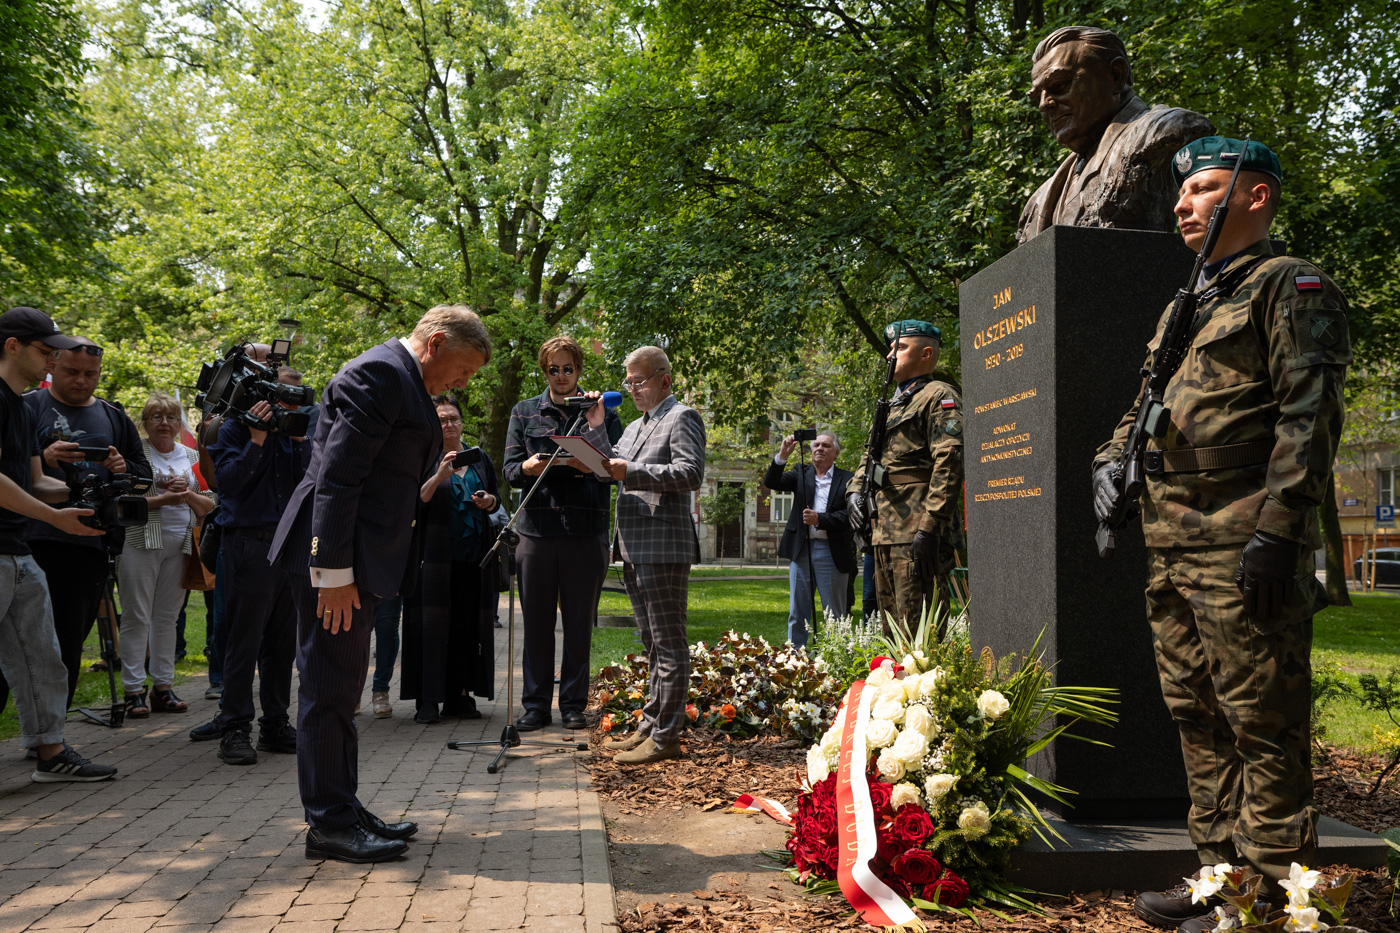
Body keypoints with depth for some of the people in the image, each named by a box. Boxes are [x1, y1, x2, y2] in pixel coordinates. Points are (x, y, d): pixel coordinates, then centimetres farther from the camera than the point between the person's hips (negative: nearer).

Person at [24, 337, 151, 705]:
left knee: (71, 643, 6)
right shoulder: (27, 406, 6)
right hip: (34, 540, -3)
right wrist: (43, 458, -18)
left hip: (91, 544, 4)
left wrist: (125, 468, -3)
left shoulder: (114, 418, 18)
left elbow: (145, 475, 19)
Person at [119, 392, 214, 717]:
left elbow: (208, 506, 12)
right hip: (141, 543, -4)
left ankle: (163, 687, 13)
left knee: (167, 616, 7)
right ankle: (134, 690, 1)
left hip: (180, 545, 4)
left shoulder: (191, 457, 15)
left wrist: (188, 494, -7)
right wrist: (164, 499, -17)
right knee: (137, 617, -3)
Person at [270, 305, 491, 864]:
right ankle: (329, 824, 6)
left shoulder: (403, 379, 18)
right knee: (330, 687, -3)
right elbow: (337, 475, -21)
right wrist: (335, 571, -23)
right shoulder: (380, 374, -14)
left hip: (356, 556, 11)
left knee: (341, 687, 15)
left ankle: (343, 810, 25)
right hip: (335, 557, -11)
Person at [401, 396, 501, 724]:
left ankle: (459, 694, 9)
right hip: (435, 556, -4)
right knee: (431, 624, -7)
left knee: (468, 625, 2)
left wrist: (489, 500, 0)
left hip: (474, 558, 4)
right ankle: (427, 700, -4)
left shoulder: (479, 459, 18)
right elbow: (415, 500, -8)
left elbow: (496, 499, 23)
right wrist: (439, 475, -22)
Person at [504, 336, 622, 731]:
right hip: (536, 530, 1)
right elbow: (510, 469, 7)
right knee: (536, 621, 3)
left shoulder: (602, 412, 11)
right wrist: (529, 467, -16)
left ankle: (573, 705, 14)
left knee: (579, 623, 4)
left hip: (585, 531, -1)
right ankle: (536, 705, 13)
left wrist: (588, 467, -19)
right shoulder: (524, 413, 14)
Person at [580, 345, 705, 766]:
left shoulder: (682, 417, -4)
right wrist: (596, 427, 12)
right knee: (653, 644, 14)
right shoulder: (635, 426, 24)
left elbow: (691, 473, -17)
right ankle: (650, 727, 21)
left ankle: (665, 736, -3)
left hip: (664, 546, -9)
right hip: (634, 547, 9)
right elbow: (612, 467, 21)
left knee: (668, 644, -5)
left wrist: (632, 472, -20)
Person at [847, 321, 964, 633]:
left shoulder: (939, 396, -5)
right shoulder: (896, 404, 25)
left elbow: (949, 463, -16)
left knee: (918, 635, -11)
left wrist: (930, 527, -23)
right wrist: (855, 490, 8)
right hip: (885, 533, 10)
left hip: (916, 536, -10)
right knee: (892, 629, 13)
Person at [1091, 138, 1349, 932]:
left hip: (1243, 546, -9)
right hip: (1172, 544, 9)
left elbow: (1309, 417, -13)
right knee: (1199, 719, 13)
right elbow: (1145, 403, 29)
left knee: (1262, 725, -3)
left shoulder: (1291, 286, -3)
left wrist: (1279, 531, -20)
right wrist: (1112, 457, 9)